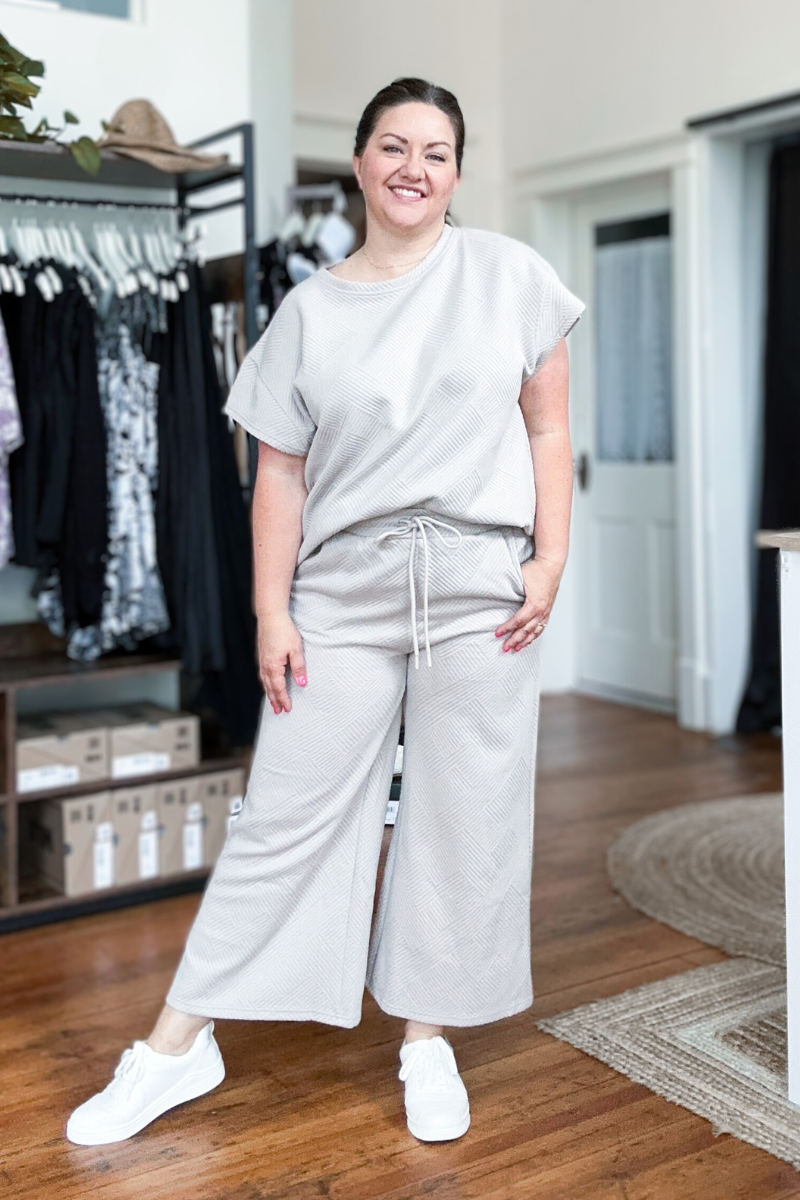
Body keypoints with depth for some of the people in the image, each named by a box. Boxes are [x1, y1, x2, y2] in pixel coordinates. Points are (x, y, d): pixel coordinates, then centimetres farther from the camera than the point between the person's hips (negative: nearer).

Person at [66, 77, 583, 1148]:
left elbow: (547, 429, 6)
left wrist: (551, 558, -4)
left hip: (481, 590, 0)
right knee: (285, 814, 3)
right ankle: (180, 1043, 14)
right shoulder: (311, 310, 7)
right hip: (346, 592, 1)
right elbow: (281, 472, 4)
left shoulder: (507, 274, 6)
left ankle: (429, 1037, 24)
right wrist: (272, 611, -2)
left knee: (464, 823, 5)